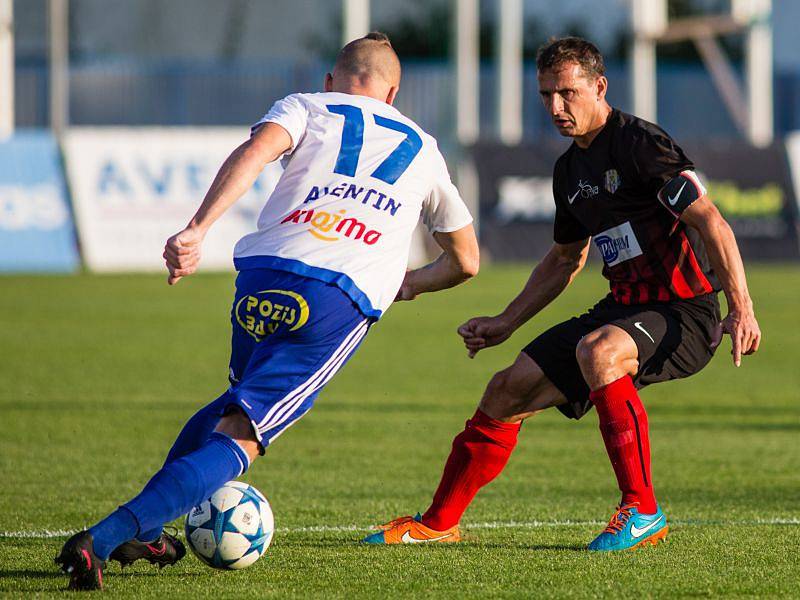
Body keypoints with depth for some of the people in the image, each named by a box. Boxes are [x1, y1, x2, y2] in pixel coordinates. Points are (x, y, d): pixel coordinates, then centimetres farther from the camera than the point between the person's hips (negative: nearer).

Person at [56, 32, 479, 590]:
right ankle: (103, 539, -23)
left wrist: (197, 229, -15)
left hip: (265, 274, 2)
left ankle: (141, 530, 31)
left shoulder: (306, 107, 21)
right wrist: (410, 284, 58)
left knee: (244, 396, 31)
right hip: (344, 301, -1)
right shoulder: (423, 149, 29)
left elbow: (255, 151, -4)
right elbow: (465, 261, 38)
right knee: (238, 438, -6)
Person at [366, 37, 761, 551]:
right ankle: (437, 524, 20)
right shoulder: (570, 170, 12)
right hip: (624, 309, 8)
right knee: (508, 391, 3)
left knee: (596, 350, -37)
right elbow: (565, 261, 28)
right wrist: (505, 324, 25)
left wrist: (741, 310, -29)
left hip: (684, 313, -8)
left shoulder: (642, 144, -15)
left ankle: (643, 512, -29)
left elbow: (713, 225, -20)